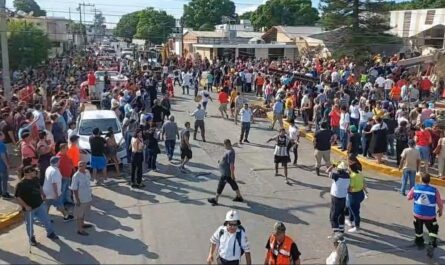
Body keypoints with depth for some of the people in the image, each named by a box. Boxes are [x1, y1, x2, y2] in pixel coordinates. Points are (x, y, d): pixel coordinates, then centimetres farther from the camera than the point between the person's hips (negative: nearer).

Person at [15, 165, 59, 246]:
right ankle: (31, 238, 33)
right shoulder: (21, 184, -21)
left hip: (40, 205, 6)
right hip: (29, 208, -6)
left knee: (46, 220, 14)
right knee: (30, 224, 13)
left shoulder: (35, 179, -1)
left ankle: (50, 233, 34)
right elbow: (18, 197, -20)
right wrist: (25, 206, -23)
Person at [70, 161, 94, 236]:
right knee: (79, 214, 7)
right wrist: (77, 200, -19)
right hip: (80, 198, -7)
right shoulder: (76, 176, -23)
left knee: (84, 212, 24)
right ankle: (80, 230, 19)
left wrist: (90, 194, 17)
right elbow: (74, 189, -20)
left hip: (87, 197, 7)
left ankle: (82, 224, 44)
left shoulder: (87, 172, -2)